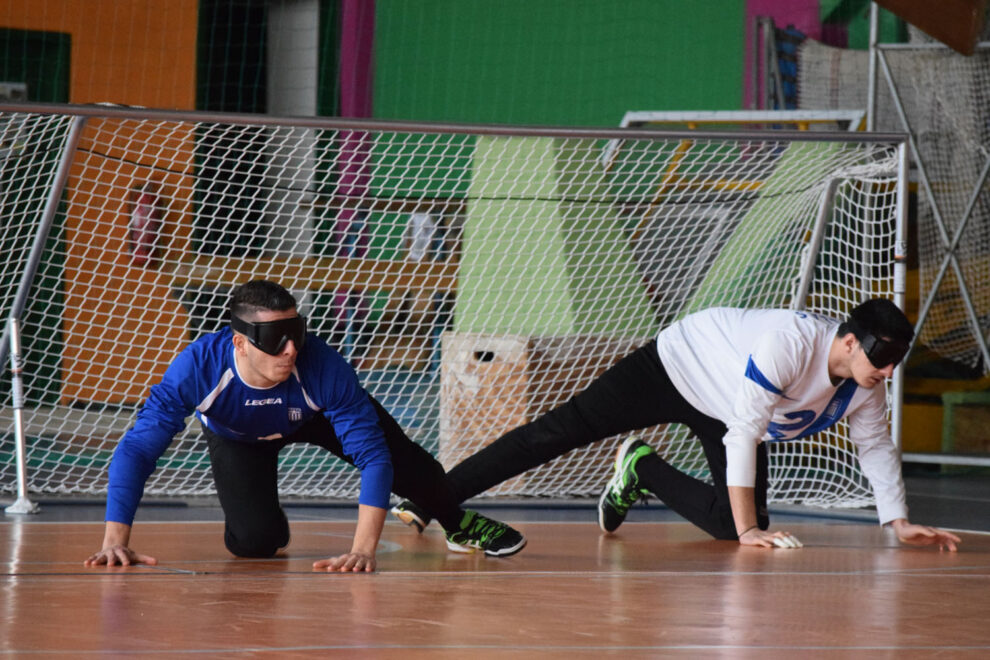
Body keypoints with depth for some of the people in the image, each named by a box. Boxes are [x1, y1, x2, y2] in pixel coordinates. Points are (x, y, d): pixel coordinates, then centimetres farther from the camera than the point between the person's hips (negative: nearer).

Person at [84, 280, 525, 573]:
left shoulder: (322, 367, -43)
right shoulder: (199, 367, -45)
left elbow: (374, 457, -39)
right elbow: (137, 449, -42)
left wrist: (363, 549, -47)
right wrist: (116, 540, -50)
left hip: (314, 417, 1)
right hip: (237, 439, -1)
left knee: (403, 461, -1)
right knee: (254, 541, -19)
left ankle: (460, 526, 34)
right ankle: (270, 530, 22)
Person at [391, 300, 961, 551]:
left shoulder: (864, 386, -15)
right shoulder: (790, 343, -39)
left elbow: (877, 446, 3)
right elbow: (743, 434, -38)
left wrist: (899, 521, -6)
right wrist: (747, 530, -35)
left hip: (722, 410, 7)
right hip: (674, 365, -7)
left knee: (736, 522, -8)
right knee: (557, 433, -10)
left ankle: (643, 471, 15)